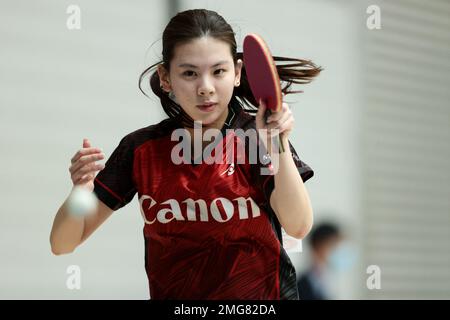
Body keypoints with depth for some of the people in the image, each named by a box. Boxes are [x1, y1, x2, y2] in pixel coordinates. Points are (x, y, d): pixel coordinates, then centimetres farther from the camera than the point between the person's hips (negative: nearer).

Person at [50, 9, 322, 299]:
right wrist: (82, 192, -21)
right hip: (170, 293, 2)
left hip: (263, 294, -2)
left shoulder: (258, 135, -7)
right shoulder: (140, 150, -2)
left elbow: (299, 227, -20)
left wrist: (278, 146, -32)